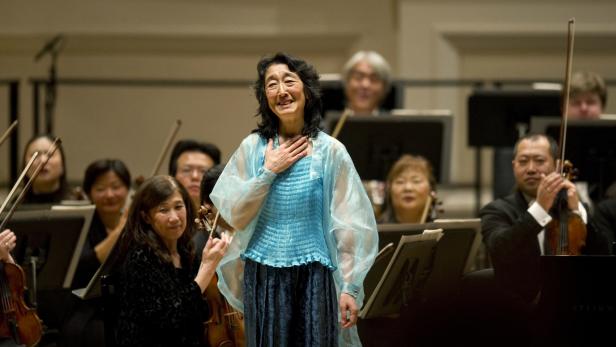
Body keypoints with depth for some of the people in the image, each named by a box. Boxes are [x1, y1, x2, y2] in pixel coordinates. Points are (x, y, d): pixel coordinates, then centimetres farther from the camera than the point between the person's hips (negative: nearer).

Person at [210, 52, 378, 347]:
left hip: (314, 277, -1)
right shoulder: (253, 148, 2)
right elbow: (234, 217, -1)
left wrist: (350, 287, -6)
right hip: (264, 276, 1)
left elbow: (348, 226, -1)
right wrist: (269, 172, -10)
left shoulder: (330, 151, -1)